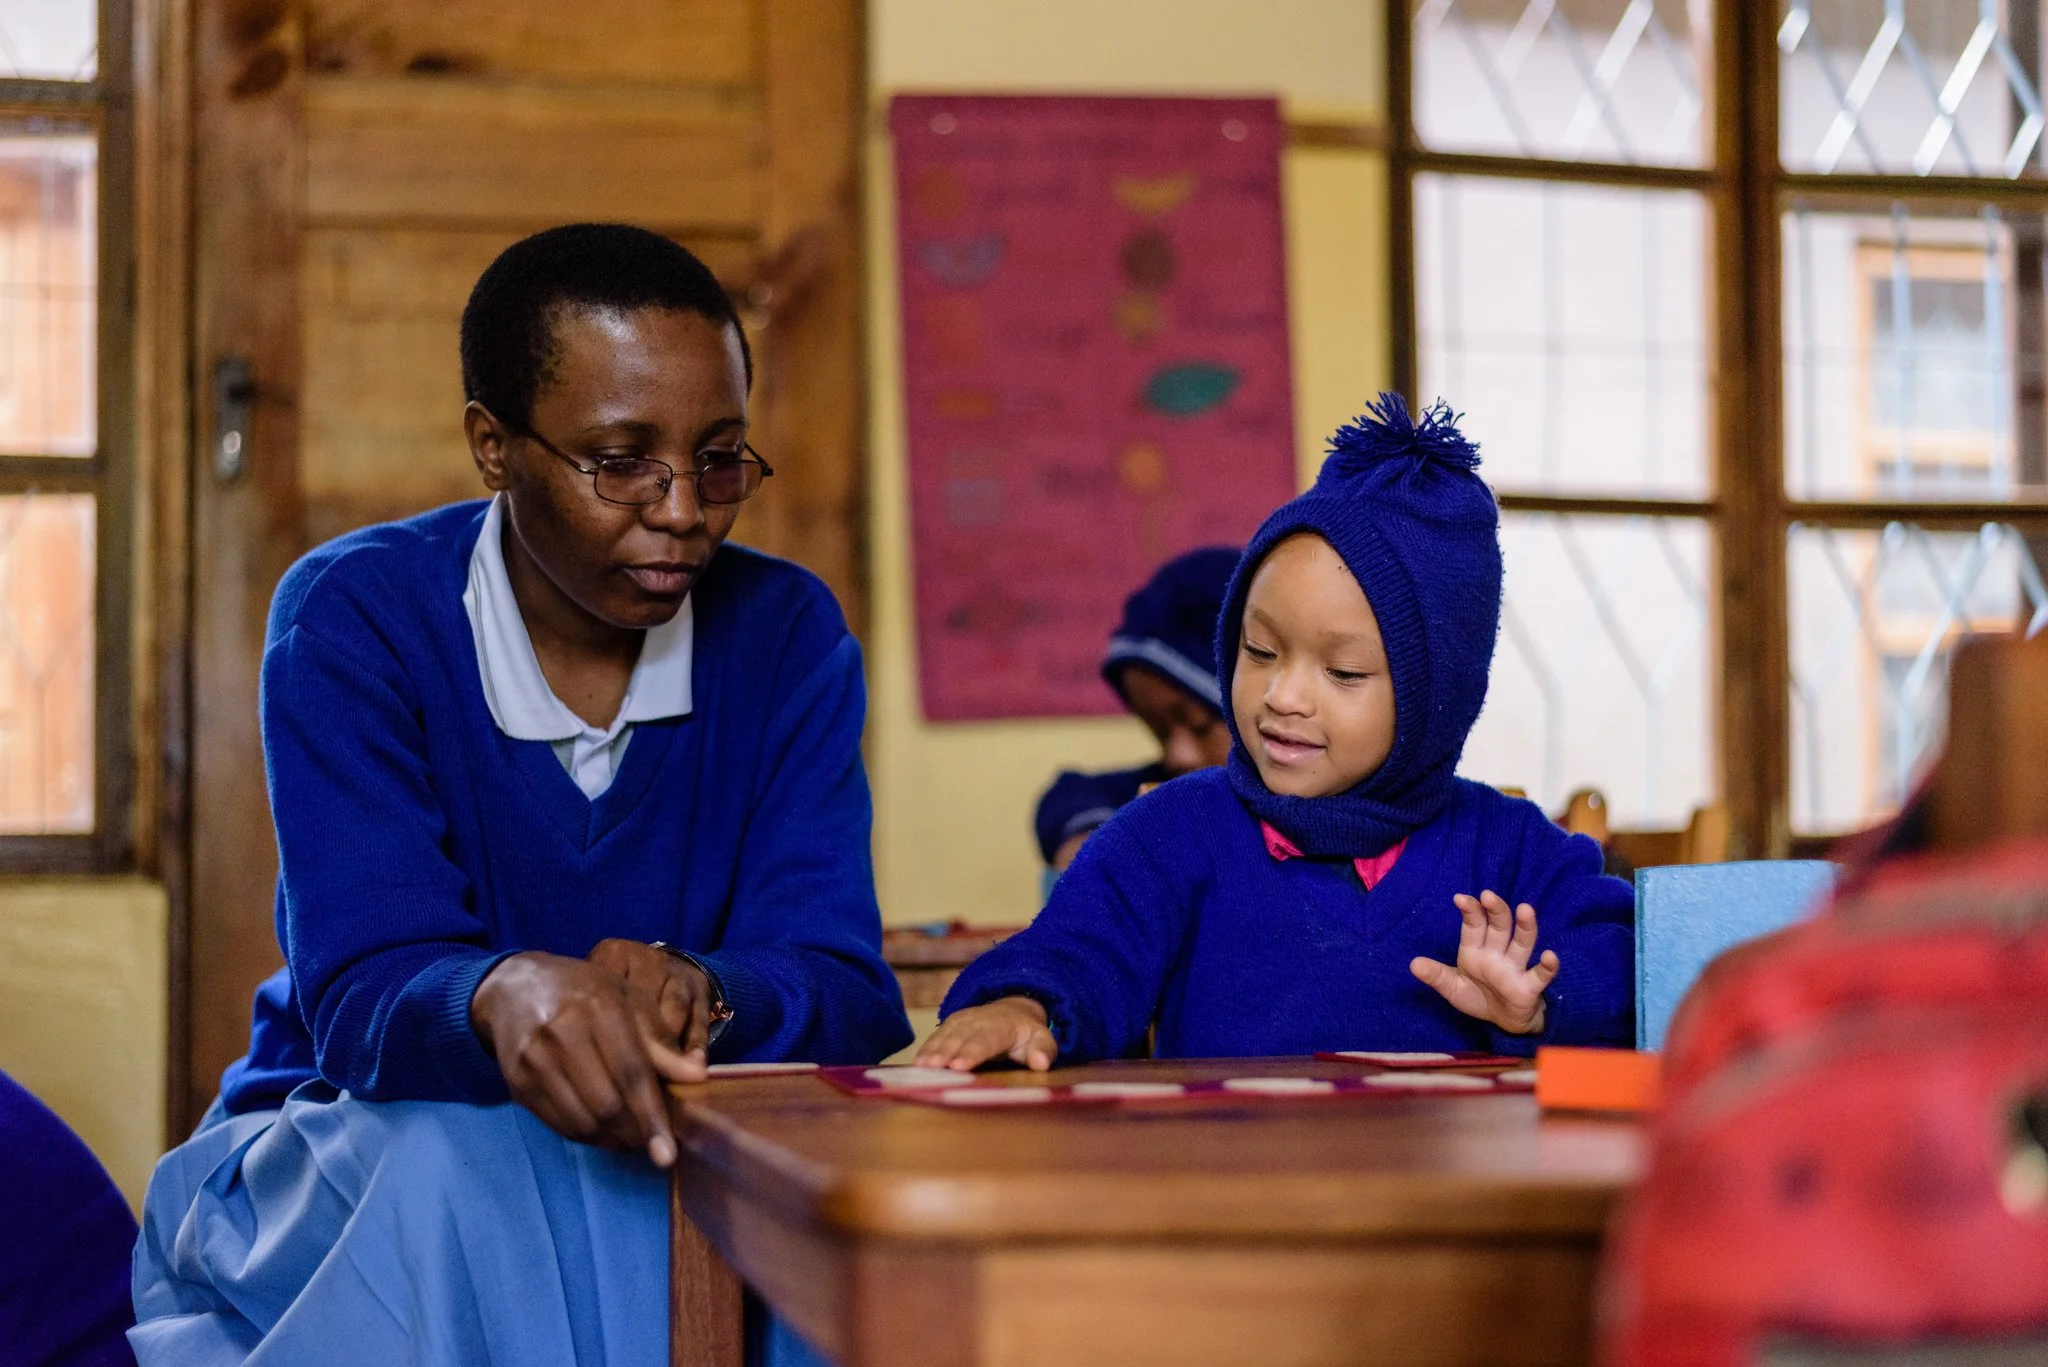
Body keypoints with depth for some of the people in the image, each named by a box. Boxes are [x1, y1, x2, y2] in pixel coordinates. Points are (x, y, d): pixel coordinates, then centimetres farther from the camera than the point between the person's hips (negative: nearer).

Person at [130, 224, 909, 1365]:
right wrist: (505, 996, -48)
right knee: (440, 1175, -36)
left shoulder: (787, 632, -3)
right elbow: (361, 992, -22)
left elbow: (848, 992, -12)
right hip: (353, 1145, -2)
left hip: (662, 1154, 2)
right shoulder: (352, 619, -11)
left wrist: (699, 997, -37)